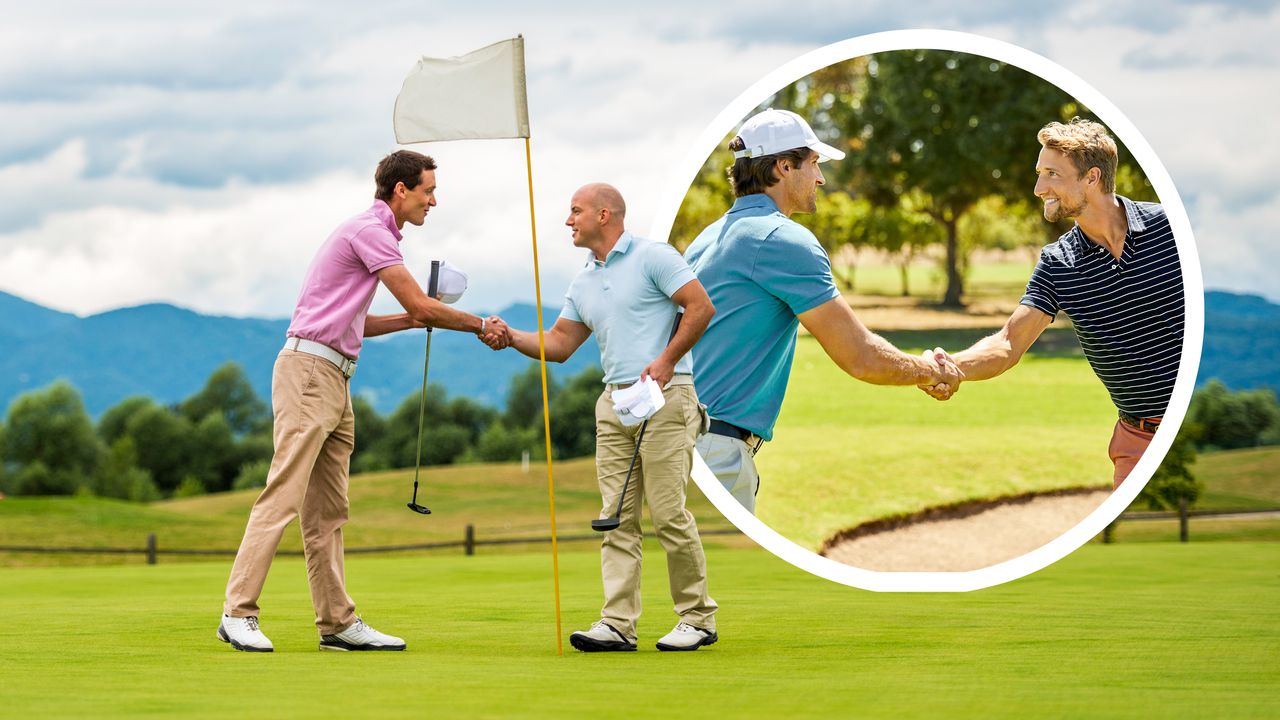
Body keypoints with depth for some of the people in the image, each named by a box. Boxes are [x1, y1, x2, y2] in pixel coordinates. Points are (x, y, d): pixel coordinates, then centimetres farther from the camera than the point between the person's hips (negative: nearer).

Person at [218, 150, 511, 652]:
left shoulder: (379, 234, 22)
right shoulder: (369, 229, -9)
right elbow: (421, 305, -10)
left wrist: (413, 320, 14)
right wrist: (480, 326, 2)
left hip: (335, 382, 10)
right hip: (308, 370, -10)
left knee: (328, 511, 8)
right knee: (283, 495, -14)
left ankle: (337, 623, 8)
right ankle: (238, 613, -14)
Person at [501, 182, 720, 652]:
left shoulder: (653, 257, -3)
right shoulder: (583, 283, 19)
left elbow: (701, 306, -8)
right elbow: (559, 344, 19)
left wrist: (666, 360, -14)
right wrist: (511, 337, 3)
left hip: (664, 397, -7)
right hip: (614, 402, 7)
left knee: (668, 513, -8)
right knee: (618, 517, 0)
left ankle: (698, 618, 3)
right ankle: (618, 624, -3)